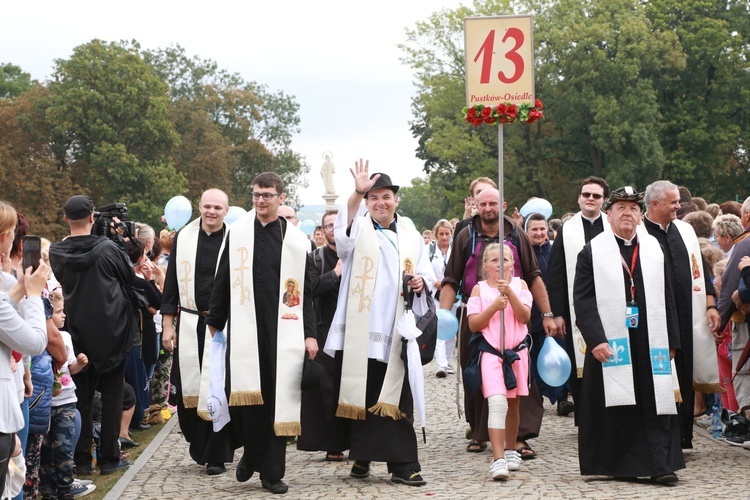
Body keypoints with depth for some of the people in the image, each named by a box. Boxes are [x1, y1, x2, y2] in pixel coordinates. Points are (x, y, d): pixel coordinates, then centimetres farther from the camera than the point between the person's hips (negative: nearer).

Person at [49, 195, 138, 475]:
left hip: (76, 334, 2)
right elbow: (130, 278, 2)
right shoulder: (108, 248, -11)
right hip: (111, 332, -2)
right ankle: (109, 459, 9)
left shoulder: (55, 253, -6)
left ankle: (82, 460, 9)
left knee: (81, 397, 9)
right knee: (111, 395, 7)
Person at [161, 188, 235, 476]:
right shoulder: (183, 239, 6)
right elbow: (171, 284, 8)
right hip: (189, 325, 2)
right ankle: (200, 446, 23)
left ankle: (216, 455, 9)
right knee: (187, 388, 3)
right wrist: (167, 325, 4)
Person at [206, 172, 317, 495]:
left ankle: (271, 471, 9)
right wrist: (214, 322, 8)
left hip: (281, 330, 0)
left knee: (277, 399, 0)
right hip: (244, 328, 0)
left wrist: (309, 333, 0)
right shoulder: (237, 233, 6)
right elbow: (222, 281, 9)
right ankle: (252, 451, 18)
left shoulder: (296, 241, 6)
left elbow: (305, 291, 7)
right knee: (242, 396, -8)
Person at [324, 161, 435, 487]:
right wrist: (357, 193, -36)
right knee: (362, 396, 2)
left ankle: (402, 465, 2)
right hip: (362, 331, -2)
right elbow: (344, 229, -19)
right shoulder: (358, 230, 5)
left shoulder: (411, 236, 15)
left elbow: (426, 275, 18)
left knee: (397, 399, 0)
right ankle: (363, 457, 14)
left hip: (398, 332, 2)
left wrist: (421, 282, -8)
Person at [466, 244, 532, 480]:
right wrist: (494, 307, -16)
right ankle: (498, 459, -20)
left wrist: (509, 292, -17)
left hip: (517, 350, 2)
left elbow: (525, 316, -7)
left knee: (513, 403, 13)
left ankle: (510, 450, 31)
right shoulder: (479, 288, 3)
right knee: (497, 402, -16)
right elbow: (473, 324, -4)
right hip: (491, 352, -2)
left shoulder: (519, 284, 6)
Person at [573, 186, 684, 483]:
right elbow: (582, 300, -5)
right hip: (611, 344, -3)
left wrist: (671, 342, 7)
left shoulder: (655, 250, 12)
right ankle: (622, 466, 11)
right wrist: (595, 339, -15)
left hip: (651, 343, 3)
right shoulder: (592, 252, 1)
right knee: (618, 405, 1)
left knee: (657, 403, 0)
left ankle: (661, 465, 3)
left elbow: (667, 299, 13)